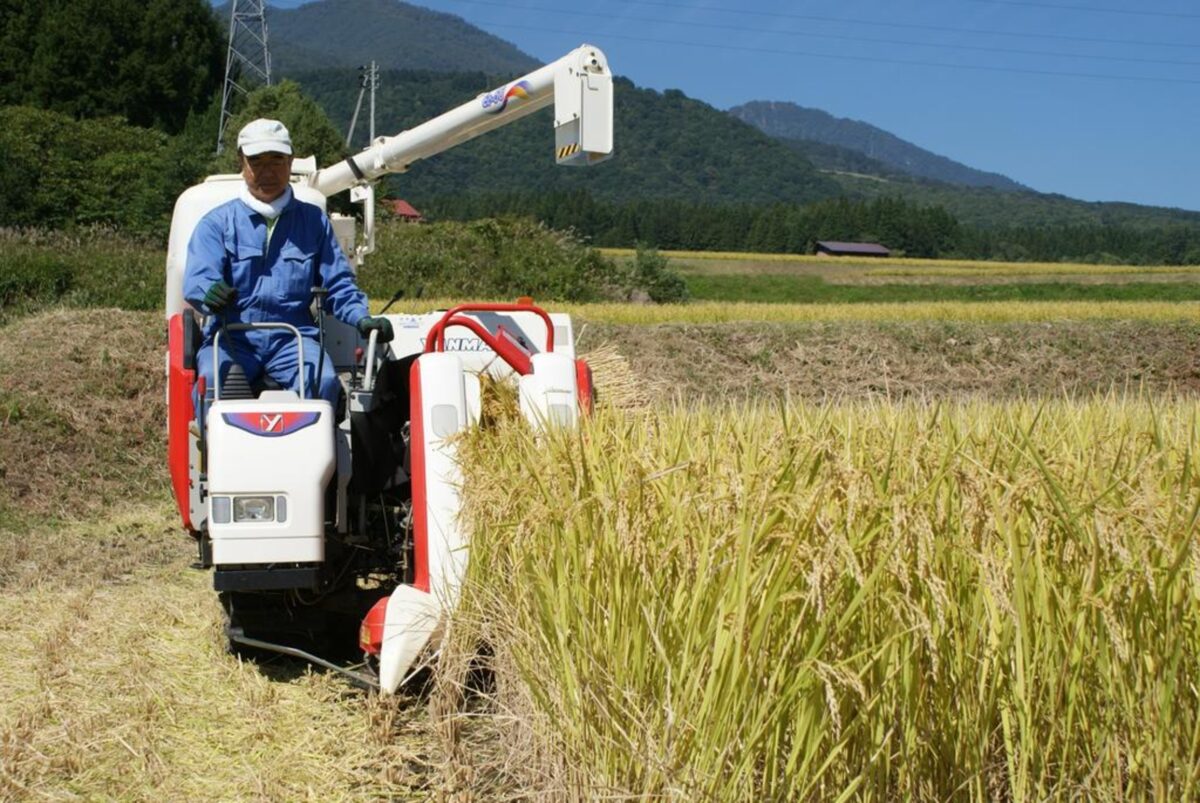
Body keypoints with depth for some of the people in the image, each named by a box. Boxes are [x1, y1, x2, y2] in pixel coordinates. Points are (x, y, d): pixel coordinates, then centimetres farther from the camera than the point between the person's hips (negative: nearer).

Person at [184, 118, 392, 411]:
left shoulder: (314, 221, 18)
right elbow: (198, 279, -4)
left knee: (324, 380, -30)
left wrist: (362, 319, -4)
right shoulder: (217, 223, 11)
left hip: (293, 337, 1)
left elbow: (338, 285, 16)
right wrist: (211, 293, -30)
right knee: (213, 379, -33)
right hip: (232, 339, -1)